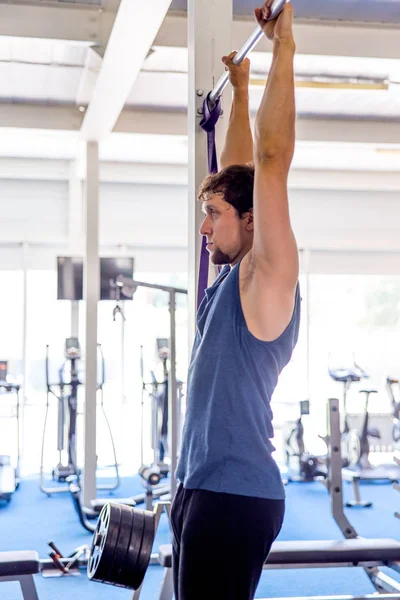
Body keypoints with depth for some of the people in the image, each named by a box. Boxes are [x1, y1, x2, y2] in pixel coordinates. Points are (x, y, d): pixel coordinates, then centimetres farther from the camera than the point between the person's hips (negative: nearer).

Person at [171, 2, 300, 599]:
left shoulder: (268, 277, -11)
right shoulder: (232, 279, 12)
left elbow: (272, 160, -18)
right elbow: (239, 173, 21)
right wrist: (240, 90, 27)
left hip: (236, 494, -9)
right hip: (201, 485, 9)